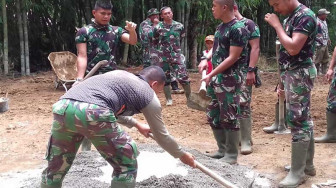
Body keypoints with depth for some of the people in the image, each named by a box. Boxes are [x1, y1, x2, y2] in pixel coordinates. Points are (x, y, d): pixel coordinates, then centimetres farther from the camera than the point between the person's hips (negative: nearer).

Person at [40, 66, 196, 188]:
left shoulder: (119, 75, 36)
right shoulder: (149, 95, 19)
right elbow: (161, 136, 27)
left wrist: (136, 124, 64)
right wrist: (181, 154, 44)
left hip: (62, 107, 7)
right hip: (93, 112, -7)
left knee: (55, 169, 25)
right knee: (126, 167, 15)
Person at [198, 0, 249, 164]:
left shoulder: (238, 29, -14)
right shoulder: (220, 27, 13)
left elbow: (232, 58, -17)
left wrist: (211, 74, -17)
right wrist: (206, 59, 5)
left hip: (229, 79, -9)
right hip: (215, 78, 9)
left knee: (229, 118, -1)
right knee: (213, 117, 13)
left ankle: (231, 155, 12)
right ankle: (222, 150, 27)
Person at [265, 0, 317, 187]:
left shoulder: (305, 15, -14)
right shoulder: (291, 17, 15)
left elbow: (293, 48, -26)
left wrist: (276, 25, -16)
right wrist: (284, 82, 19)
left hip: (299, 74, -10)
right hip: (292, 74, 10)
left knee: (297, 121, -7)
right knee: (304, 119, 14)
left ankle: (297, 172, 0)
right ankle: (307, 164, 24)